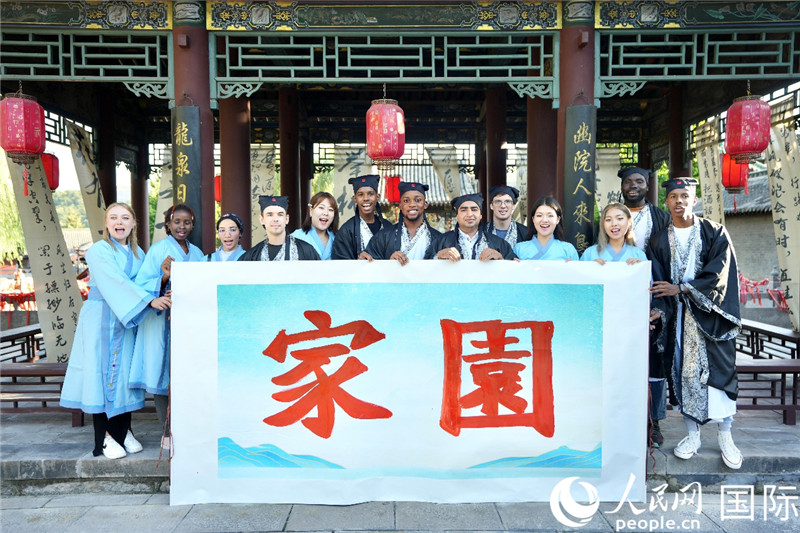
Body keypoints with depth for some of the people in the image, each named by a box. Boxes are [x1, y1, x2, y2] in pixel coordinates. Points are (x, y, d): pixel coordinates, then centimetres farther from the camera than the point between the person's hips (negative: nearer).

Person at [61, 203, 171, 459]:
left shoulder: (138, 253, 12)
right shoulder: (97, 251, -6)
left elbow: (144, 283, 5)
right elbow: (116, 282, -19)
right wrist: (149, 300, -28)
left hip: (127, 322, 5)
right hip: (100, 320, -5)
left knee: (125, 373, 7)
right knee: (101, 373, -2)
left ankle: (124, 431, 16)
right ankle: (105, 437, 6)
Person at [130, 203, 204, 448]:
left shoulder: (197, 253, 12)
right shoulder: (158, 250, -2)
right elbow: (141, 285, -10)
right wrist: (164, 278, -26)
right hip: (162, 320, -4)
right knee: (164, 374, -2)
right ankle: (167, 433, 7)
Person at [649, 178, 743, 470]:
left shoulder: (714, 233, 0)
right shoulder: (659, 240, 7)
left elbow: (719, 274, -10)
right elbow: (657, 281, 2)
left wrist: (680, 288, -15)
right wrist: (657, 310, -12)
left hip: (710, 313, -2)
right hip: (678, 316, 2)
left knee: (719, 370, -2)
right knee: (684, 372, 4)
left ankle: (725, 436, 12)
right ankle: (692, 435, 15)